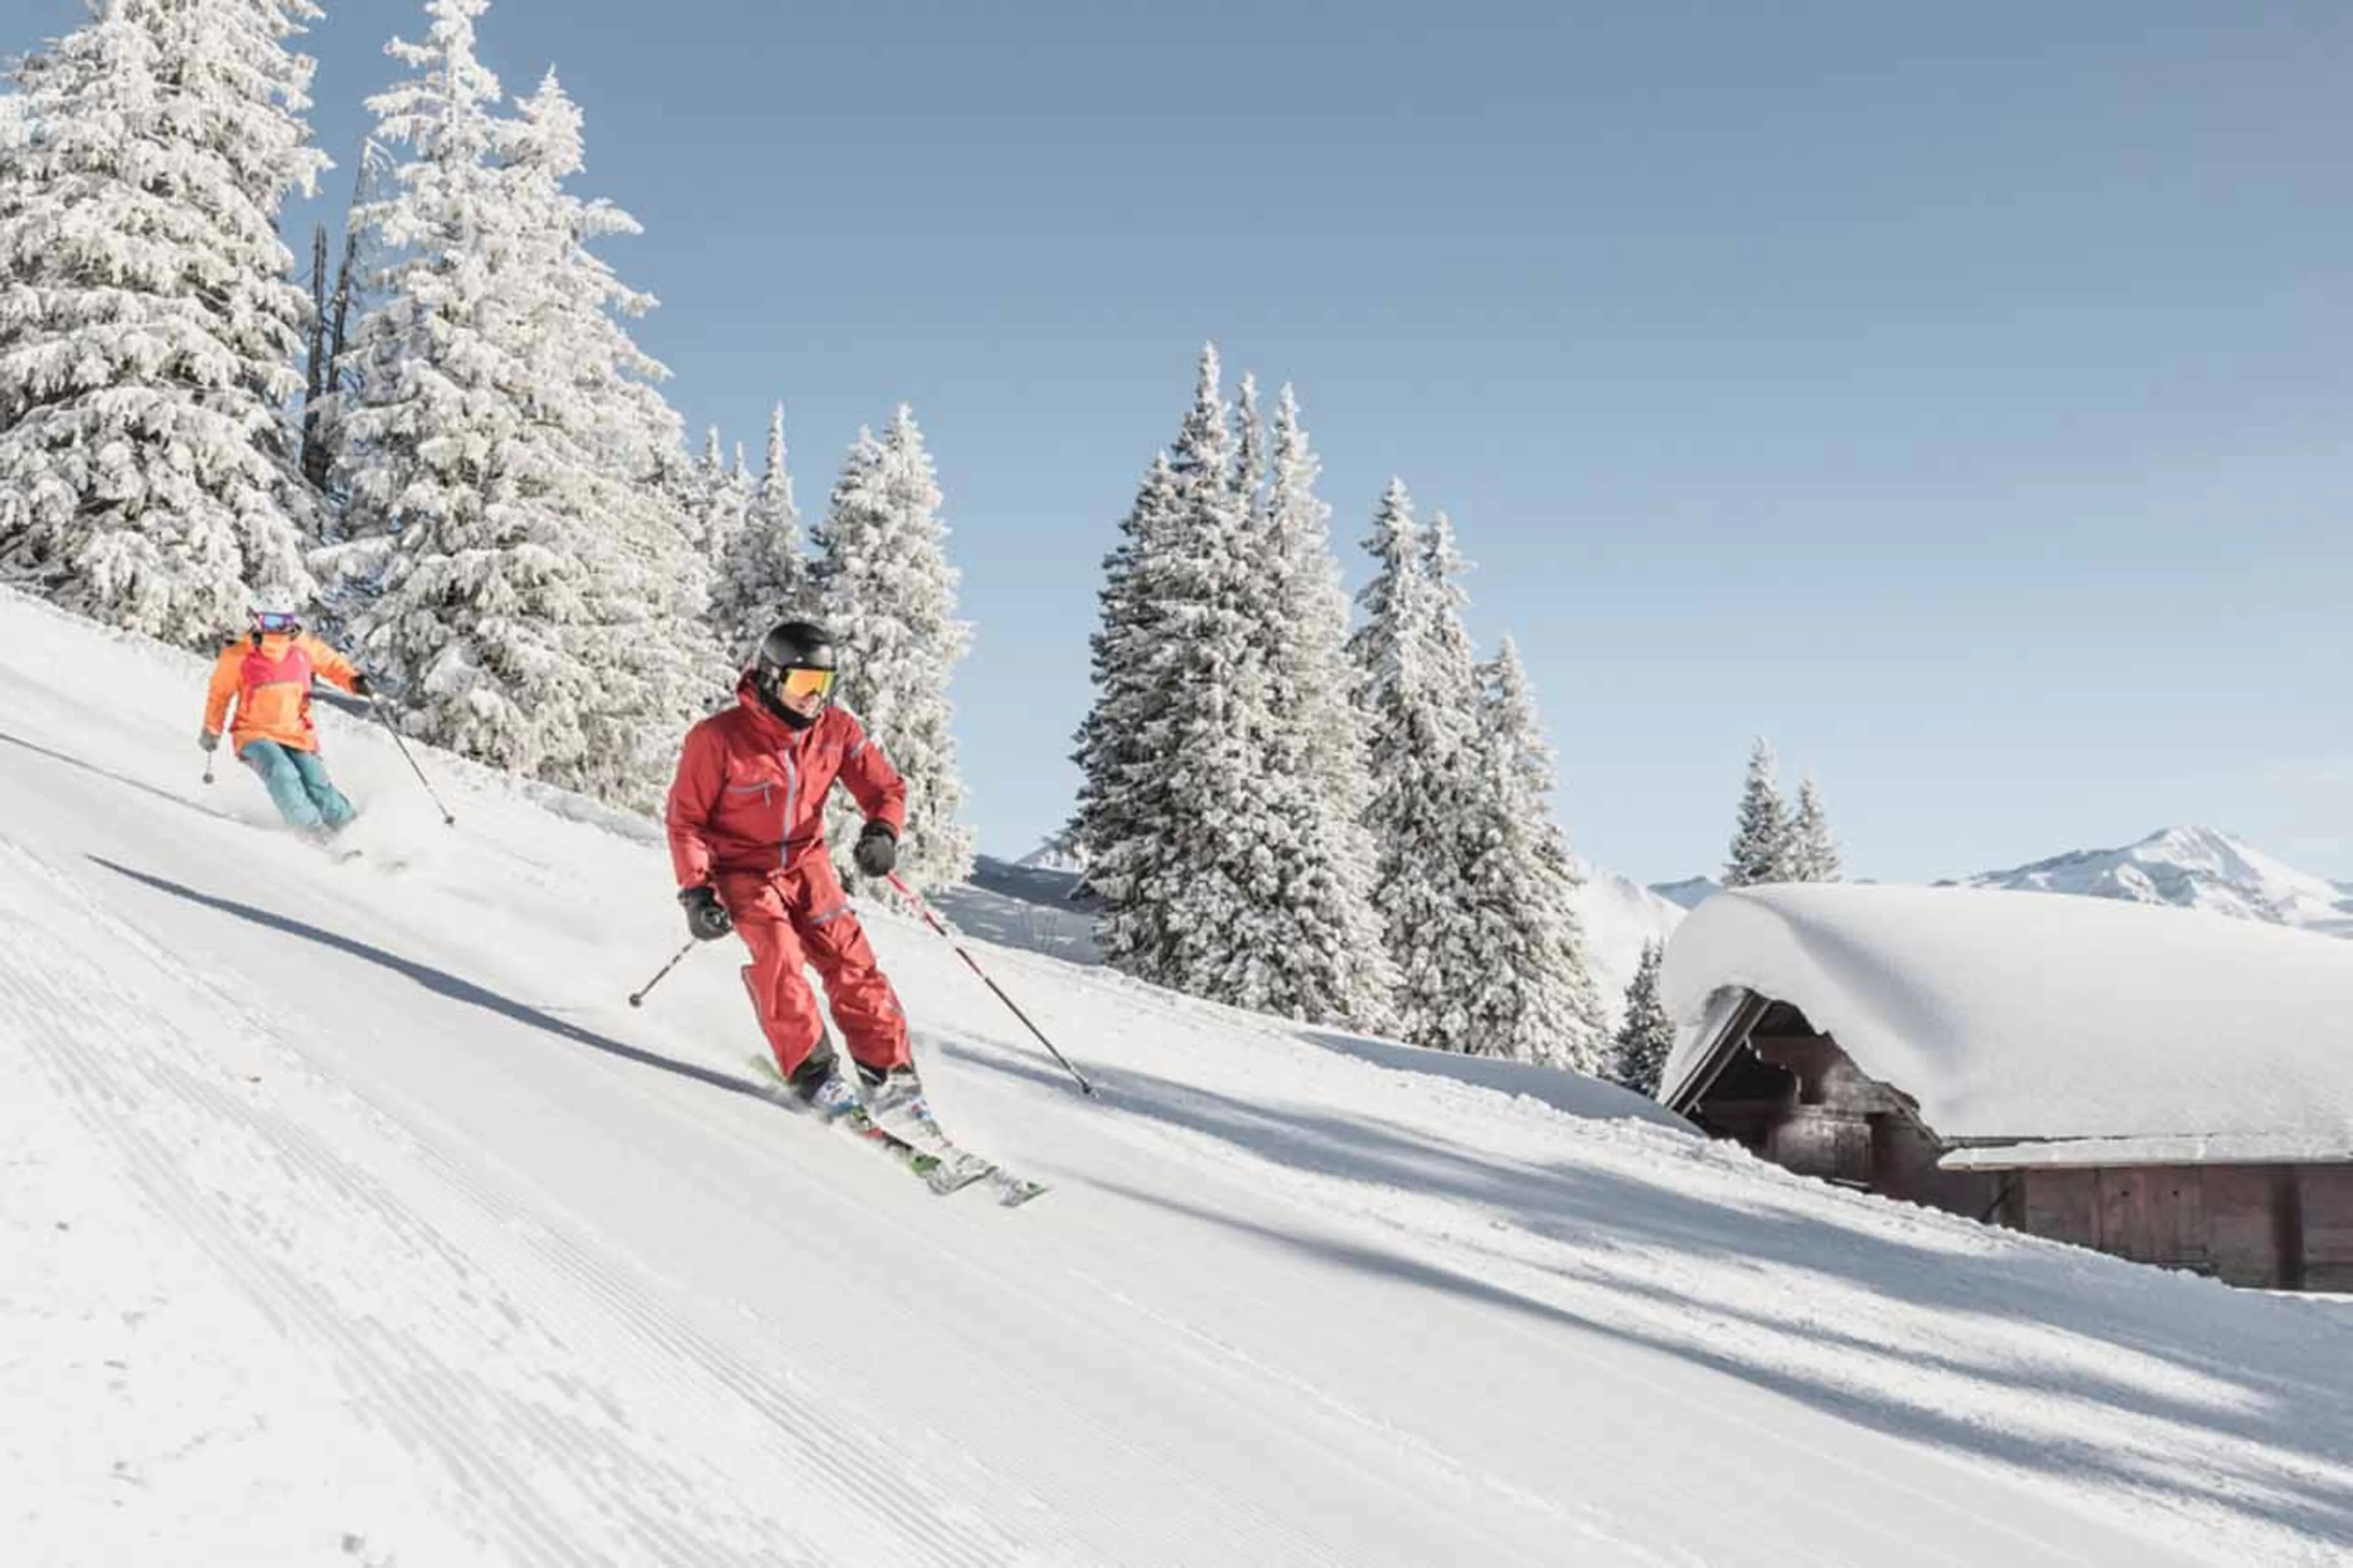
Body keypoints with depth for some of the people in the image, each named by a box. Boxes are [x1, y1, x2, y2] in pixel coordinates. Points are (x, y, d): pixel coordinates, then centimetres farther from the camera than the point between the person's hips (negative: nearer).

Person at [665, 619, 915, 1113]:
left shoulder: (837, 729, -7)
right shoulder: (718, 738, -17)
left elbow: (886, 787, 0)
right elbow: (685, 818, -10)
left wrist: (882, 833, -22)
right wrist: (696, 892, -19)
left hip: (806, 863, 3)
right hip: (742, 870, -3)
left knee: (848, 957, -10)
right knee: (777, 954, -25)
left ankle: (889, 1072, -3)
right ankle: (812, 1071, -18)